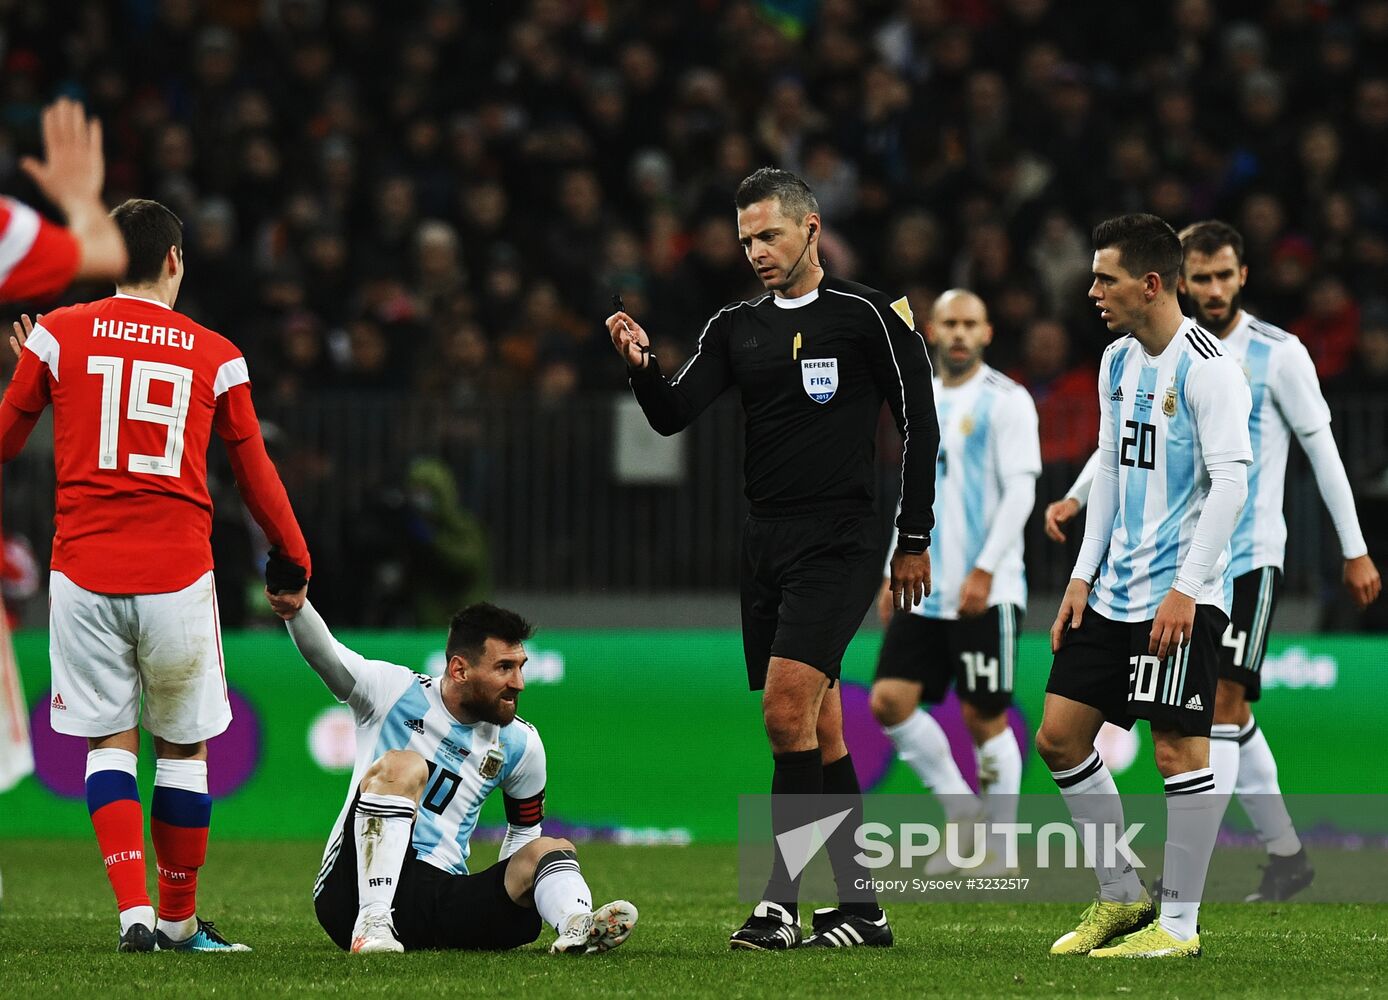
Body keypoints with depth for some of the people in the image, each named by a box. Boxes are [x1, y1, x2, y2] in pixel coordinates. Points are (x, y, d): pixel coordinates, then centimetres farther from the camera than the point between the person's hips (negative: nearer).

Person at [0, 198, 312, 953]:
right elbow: (255, 475, 13)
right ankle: (179, 920, 18)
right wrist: (293, 561, 28)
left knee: (108, 741, 6)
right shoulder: (215, 357, 4)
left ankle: (134, 910, -10)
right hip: (177, 575, 0)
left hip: (84, 572, 0)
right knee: (182, 746, 12)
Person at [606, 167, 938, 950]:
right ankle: (861, 907, 15)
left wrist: (915, 541, -2)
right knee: (819, 731, 9)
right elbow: (673, 414, 2)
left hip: (837, 546, -6)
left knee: (788, 707, -19)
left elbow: (920, 426, -1)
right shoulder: (736, 328, 11)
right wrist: (643, 365, -19)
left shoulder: (870, 316, -4)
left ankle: (782, 903, -18)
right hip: (767, 545, 7)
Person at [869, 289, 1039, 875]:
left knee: (985, 717, -4)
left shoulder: (1006, 401, -5)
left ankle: (999, 849, 7)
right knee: (890, 700, -4)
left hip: (987, 591, -7)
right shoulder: (923, 403, 16)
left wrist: (984, 571, -20)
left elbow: (1020, 492, -12)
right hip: (926, 589, 7)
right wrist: (894, 573, 16)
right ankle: (963, 812, 10)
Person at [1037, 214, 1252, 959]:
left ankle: (1179, 923, 1)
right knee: (1059, 735, 7)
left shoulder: (1206, 368, -13)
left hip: (1180, 597, -9)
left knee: (1179, 750, -6)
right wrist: (1083, 576, 13)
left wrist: (1186, 589, -22)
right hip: (1114, 592, 9)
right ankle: (1121, 897, 18)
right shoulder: (1118, 361, 13)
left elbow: (1231, 481, -18)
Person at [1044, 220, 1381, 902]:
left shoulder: (1278, 354, -6)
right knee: (1226, 714, 8)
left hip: (1251, 556, -6)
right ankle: (1286, 854, 20)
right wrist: (1075, 497, 1)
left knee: (1224, 700, -14)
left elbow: (1322, 450, -2)